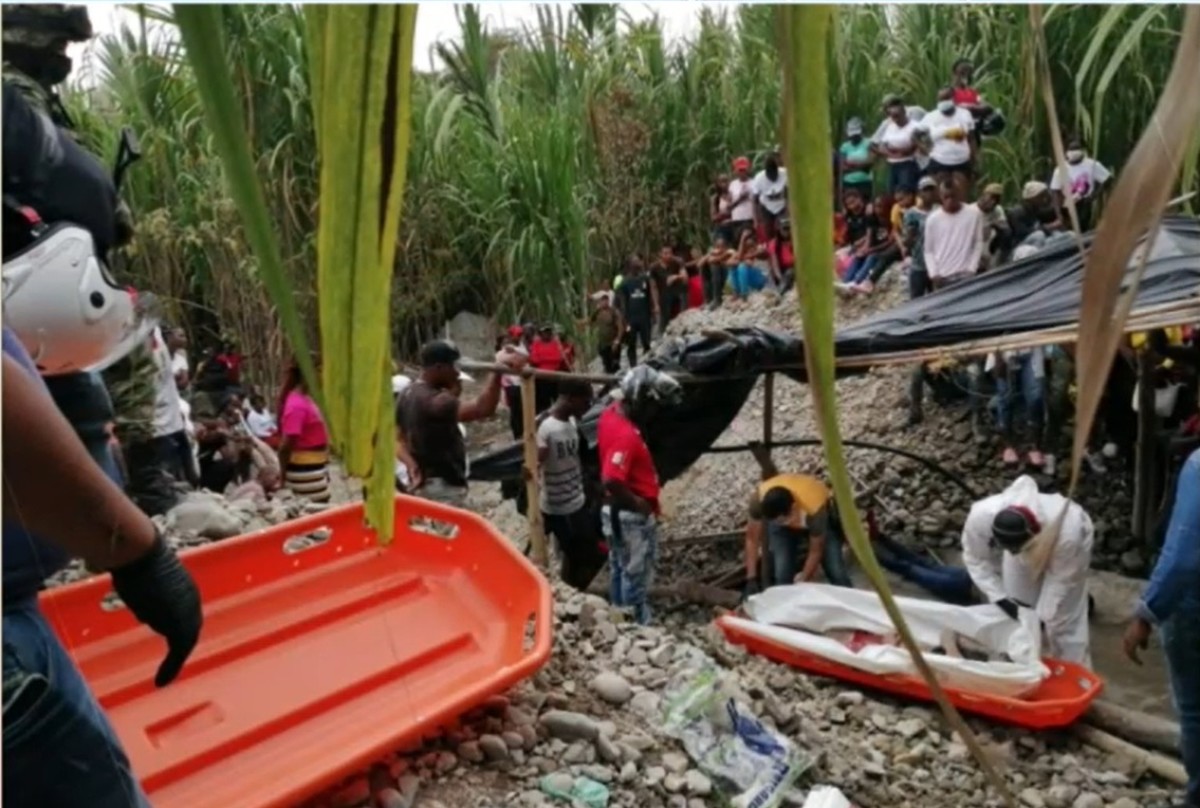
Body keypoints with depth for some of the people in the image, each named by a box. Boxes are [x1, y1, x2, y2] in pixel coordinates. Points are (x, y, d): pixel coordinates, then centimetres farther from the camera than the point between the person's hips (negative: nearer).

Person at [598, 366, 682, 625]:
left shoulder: (612, 412, -2)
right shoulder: (626, 435, -31)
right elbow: (611, 481, -37)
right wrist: (638, 504, -22)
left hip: (616, 512, 9)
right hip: (631, 517, -9)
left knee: (620, 572, 23)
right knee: (636, 578, 8)